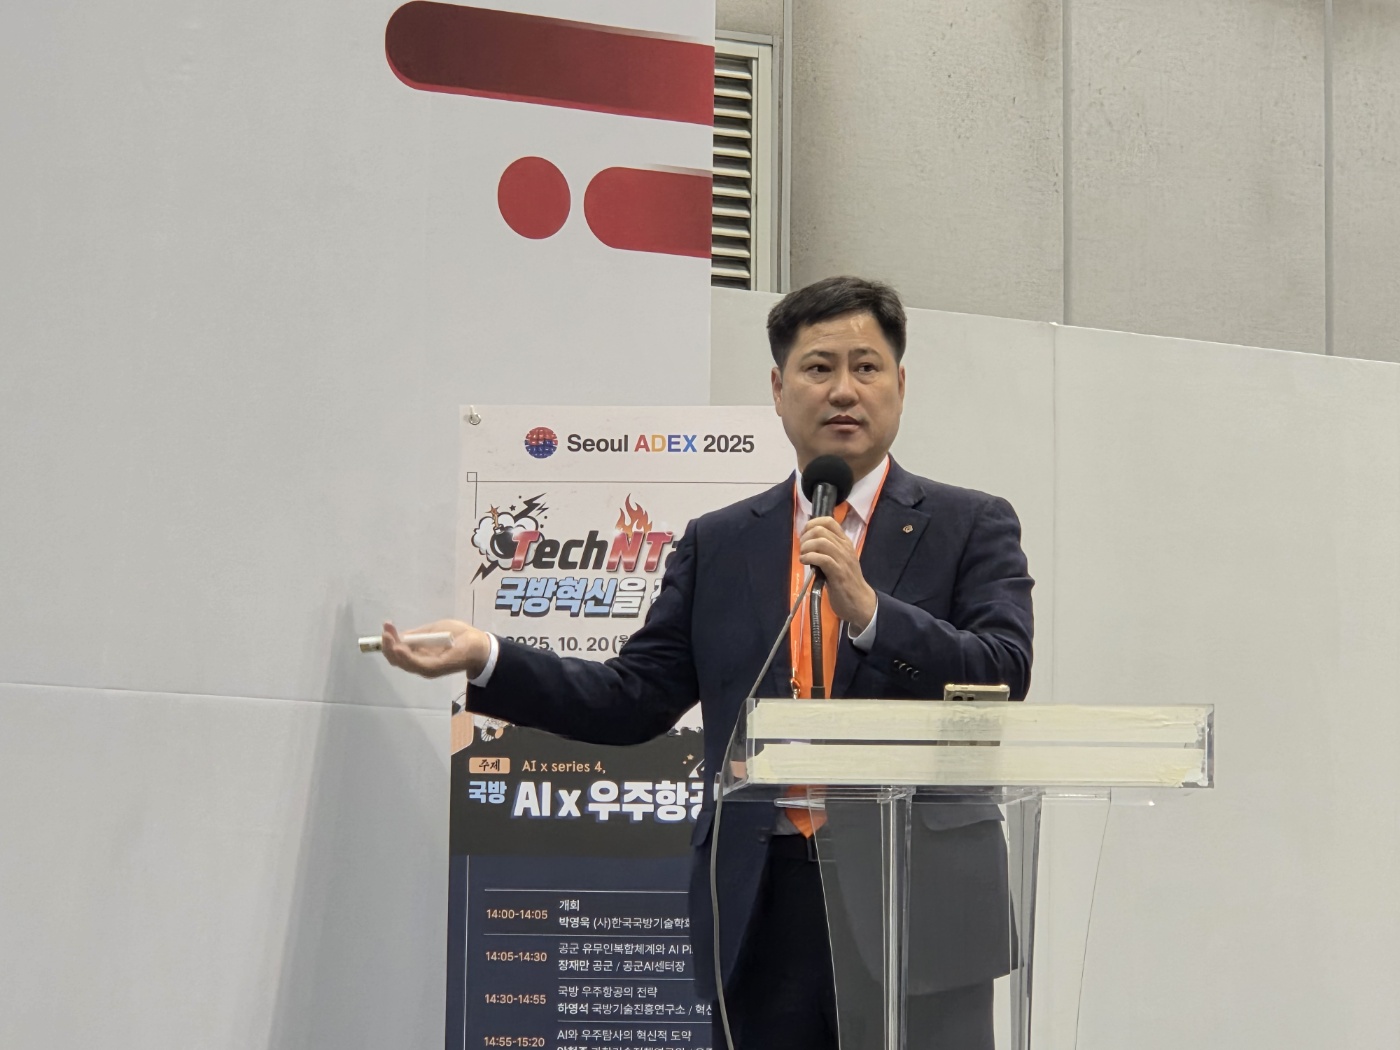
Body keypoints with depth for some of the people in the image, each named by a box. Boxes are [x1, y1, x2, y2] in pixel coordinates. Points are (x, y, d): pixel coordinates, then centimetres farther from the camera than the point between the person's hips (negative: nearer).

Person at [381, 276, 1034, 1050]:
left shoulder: (972, 526, 5)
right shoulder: (717, 543, 12)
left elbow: (1003, 678, -8)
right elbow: (635, 699, 8)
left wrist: (869, 609, -21)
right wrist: (485, 659, -4)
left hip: (920, 904, -2)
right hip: (764, 912, 3)